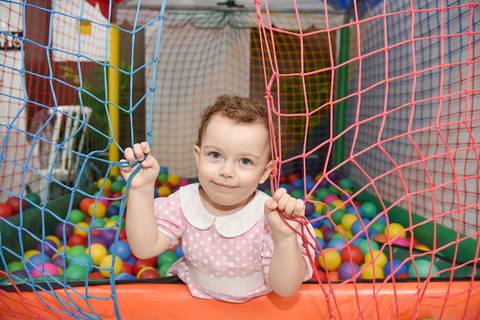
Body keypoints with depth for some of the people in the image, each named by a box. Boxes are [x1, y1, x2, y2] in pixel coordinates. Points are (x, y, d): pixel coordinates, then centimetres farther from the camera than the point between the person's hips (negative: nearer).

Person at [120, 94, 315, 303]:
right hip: (193, 297, 2)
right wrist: (141, 190, -27)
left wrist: (285, 237, -38)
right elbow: (145, 248, -18)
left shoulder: (269, 216, -22)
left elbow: (285, 288, -21)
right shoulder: (184, 202, -14)